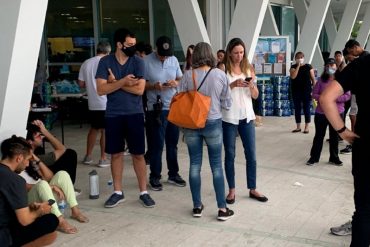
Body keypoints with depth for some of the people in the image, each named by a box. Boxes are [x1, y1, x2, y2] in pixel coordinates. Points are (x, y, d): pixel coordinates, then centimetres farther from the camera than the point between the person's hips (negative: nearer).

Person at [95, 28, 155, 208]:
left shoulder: (138, 62, -3)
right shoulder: (105, 62, -2)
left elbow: (140, 89, -13)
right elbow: (101, 90, -11)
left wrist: (115, 82, -11)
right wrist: (123, 81, -20)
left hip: (134, 114, -1)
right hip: (113, 115, 1)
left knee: (138, 154, 3)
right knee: (116, 154, 9)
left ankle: (143, 192, 14)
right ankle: (118, 192, 21)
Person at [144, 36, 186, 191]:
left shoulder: (174, 60, 7)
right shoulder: (146, 61, -8)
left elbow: (181, 79, 13)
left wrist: (175, 83, -9)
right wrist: (153, 86, -23)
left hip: (174, 107, 5)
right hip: (156, 109, -5)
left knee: (172, 143, 13)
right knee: (156, 145, 0)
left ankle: (173, 174, 25)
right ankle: (154, 177, 13)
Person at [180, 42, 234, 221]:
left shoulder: (188, 75, -7)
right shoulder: (220, 74, -7)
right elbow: (227, 104, -1)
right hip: (213, 124, -1)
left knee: (195, 165, 10)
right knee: (216, 166, 7)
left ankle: (197, 206, 18)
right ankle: (222, 209, 11)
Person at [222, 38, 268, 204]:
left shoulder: (248, 68, 7)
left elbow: (255, 96, 7)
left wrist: (251, 85, -12)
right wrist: (233, 84, -21)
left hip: (247, 116, 4)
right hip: (228, 117, -3)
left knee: (251, 153, 6)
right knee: (230, 154, 6)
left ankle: (252, 189, 18)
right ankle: (231, 190, 16)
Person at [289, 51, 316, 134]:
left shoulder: (308, 67, 0)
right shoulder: (293, 67, 3)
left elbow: (313, 79, 1)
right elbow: (293, 76, -15)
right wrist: (298, 66, -15)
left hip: (306, 91, -2)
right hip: (296, 91, 2)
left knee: (306, 109, 2)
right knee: (297, 109, 7)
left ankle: (306, 127, 10)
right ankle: (298, 127, 17)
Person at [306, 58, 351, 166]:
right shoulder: (321, 80, 1)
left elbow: (347, 96, -5)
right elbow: (314, 94, 1)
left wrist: (335, 98, -19)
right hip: (321, 113, 1)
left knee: (334, 136, 11)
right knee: (319, 135, 9)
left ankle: (334, 158, 24)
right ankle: (314, 157, 18)